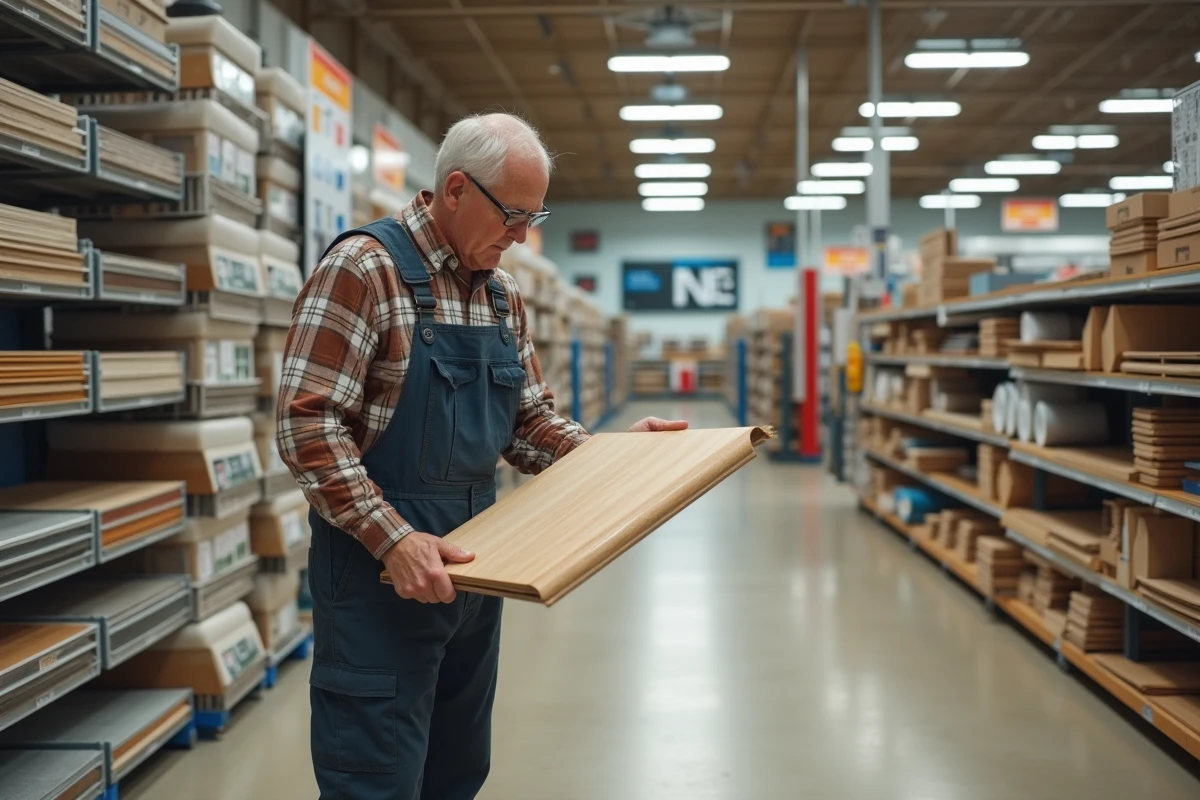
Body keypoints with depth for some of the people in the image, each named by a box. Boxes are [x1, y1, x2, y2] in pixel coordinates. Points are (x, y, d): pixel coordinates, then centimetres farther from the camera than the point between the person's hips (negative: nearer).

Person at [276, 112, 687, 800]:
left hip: (469, 562, 7)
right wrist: (393, 538, -26)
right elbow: (308, 423, -19)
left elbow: (528, 421, 16)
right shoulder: (364, 269, -13)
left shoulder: (504, 296, 10)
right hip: (382, 566, -7)